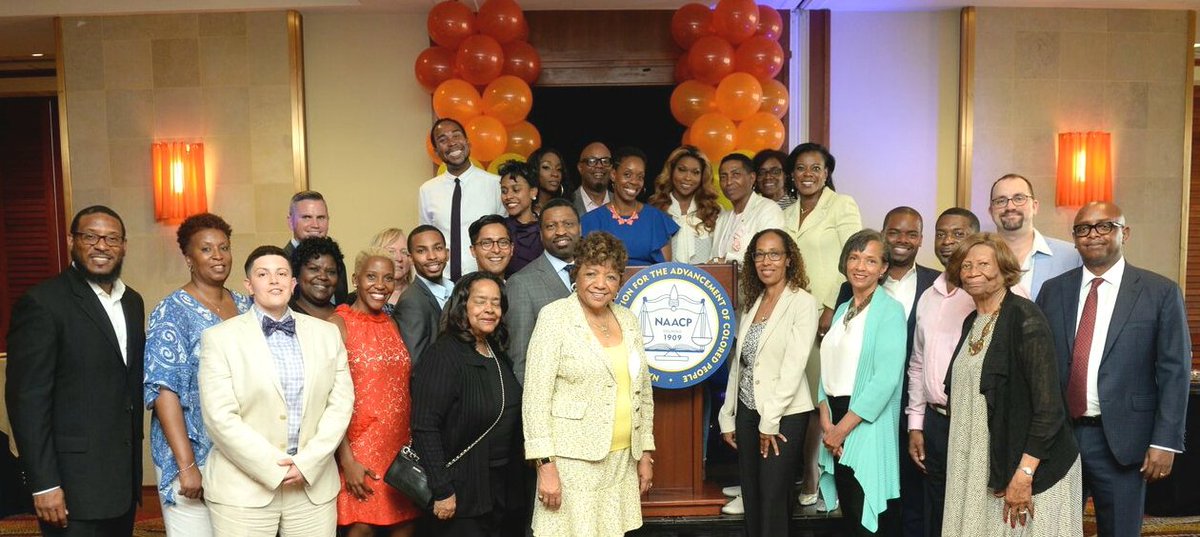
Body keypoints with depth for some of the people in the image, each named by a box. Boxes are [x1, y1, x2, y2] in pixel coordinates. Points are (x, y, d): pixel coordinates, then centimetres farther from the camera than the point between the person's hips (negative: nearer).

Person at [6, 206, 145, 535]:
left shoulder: (132, 301, 11)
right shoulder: (42, 302, -11)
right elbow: (26, 399, -14)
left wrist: (135, 458, 11)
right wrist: (43, 483, -16)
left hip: (125, 477, 7)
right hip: (74, 483, -6)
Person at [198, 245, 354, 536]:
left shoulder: (327, 333, 7)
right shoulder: (220, 338, -1)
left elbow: (341, 402, 3)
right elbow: (220, 417, -9)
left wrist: (307, 463, -8)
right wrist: (274, 469, -12)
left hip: (315, 486, 3)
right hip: (243, 489, -2)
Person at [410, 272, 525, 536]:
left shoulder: (498, 354, 9)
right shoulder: (443, 356, -16)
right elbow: (425, 428, -20)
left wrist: (514, 476, 10)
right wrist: (441, 491, -21)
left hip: (503, 487, 7)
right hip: (462, 493, -7)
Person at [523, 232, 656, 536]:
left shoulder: (628, 320, 9)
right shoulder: (555, 316, -7)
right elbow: (536, 396, -11)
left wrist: (646, 453, 13)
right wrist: (545, 465, -15)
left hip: (622, 459, 5)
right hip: (573, 459, -5)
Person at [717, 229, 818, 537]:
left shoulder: (803, 303, -9)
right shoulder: (752, 302, 11)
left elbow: (793, 368, -15)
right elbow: (738, 364, 12)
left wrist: (770, 421, -15)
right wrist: (727, 416, 11)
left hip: (785, 416, -6)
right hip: (747, 411, 6)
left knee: (773, 500, 0)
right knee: (751, 499, 12)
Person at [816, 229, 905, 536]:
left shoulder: (890, 310, -8)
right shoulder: (842, 310, 14)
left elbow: (886, 378, -17)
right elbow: (828, 368, 11)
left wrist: (844, 427, -15)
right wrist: (826, 420, -5)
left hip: (868, 424, -6)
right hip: (836, 423, 6)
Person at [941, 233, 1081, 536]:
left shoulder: (1024, 316, -13)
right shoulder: (971, 322, 9)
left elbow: (1049, 405, -17)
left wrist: (1024, 474, -20)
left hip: (1030, 466, -6)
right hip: (978, 466, 7)